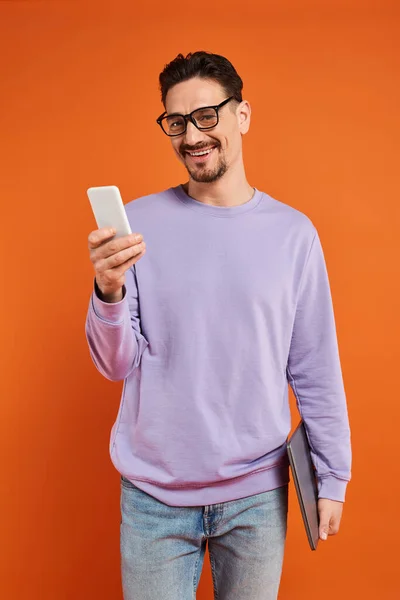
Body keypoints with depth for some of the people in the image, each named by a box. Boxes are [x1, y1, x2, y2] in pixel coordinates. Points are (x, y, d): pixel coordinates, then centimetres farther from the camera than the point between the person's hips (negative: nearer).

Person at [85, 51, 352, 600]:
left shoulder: (293, 232, -5)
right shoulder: (140, 223, -6)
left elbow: (316, 369, -1)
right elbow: (118, 365, -7)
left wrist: (332, 477, 2)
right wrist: (109, 291, -24)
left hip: (258, 493, 1)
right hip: (154, 493, 0)